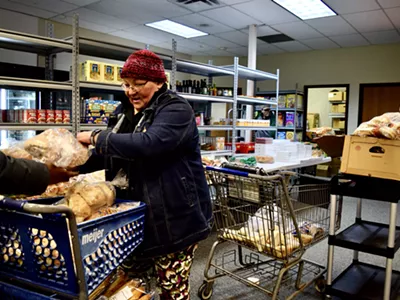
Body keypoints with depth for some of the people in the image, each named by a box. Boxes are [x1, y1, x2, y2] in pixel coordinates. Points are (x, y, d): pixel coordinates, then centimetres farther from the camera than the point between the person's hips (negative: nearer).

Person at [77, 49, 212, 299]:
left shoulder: (176, 110, -14)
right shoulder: (127, 112, 10)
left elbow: (148, 144, -32)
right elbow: (113, 158, 14)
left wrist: (97, 138, -22)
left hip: (178, 214, -7)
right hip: (148, 212, 8)